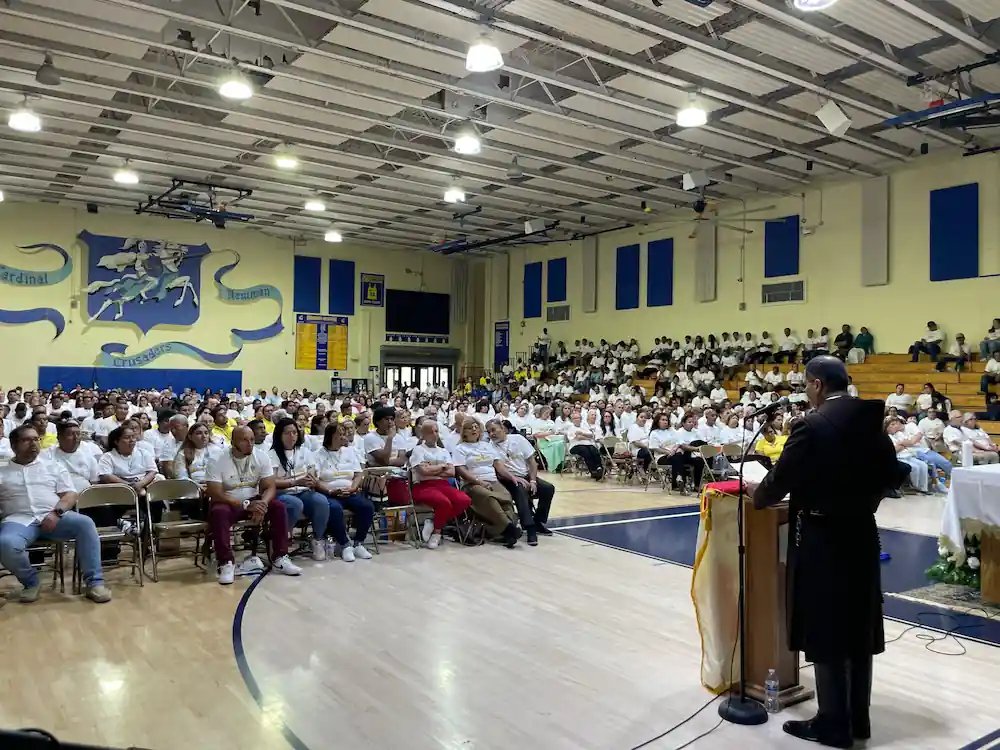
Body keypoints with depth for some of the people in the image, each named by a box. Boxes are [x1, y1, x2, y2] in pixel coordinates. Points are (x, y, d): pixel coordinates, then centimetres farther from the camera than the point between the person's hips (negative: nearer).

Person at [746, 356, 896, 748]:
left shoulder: (812, 425, -18)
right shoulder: (872, 420, 3)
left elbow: (781, 480, -15)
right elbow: (889, 471, 10)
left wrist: (757, 493, 5)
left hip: (822, 538, -7)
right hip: (862, 534, 8)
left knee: (825, 632, 4)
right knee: (858, 628, 16)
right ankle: (859, 718, 28)